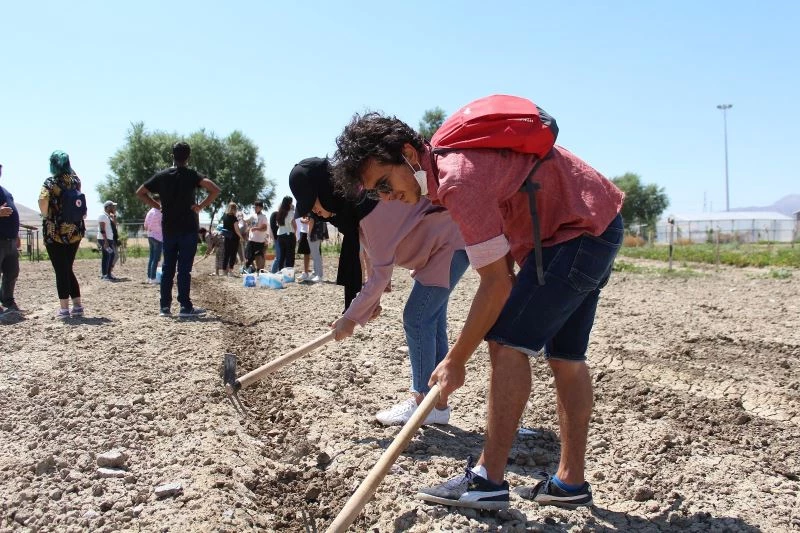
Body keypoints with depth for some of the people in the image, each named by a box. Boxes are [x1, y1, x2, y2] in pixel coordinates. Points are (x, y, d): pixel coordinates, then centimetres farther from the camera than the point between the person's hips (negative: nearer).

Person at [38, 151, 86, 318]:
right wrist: (67, 167, 22)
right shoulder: (75, 180, 5)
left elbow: (43, 201, -27)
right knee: (68, 269, 15)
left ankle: (64, 308, 1)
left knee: (61, 271, 0)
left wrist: (45, 215, -10)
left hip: (55, 232, -5)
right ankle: (78, 306, 13)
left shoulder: (51, 182, -10)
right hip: (75, 231, 5)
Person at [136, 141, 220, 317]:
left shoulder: (161, 175, 6)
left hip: (168, 228, 4)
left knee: (167, 267, 9)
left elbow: (140, 193, 11)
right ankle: (185, 306, -3)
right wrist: (201, 206, -10)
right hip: (188, 228, -4)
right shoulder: (191, 174, -6)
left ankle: (165, 306, 11)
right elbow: (215, 190, -19)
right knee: (184, 268, -4)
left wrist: (158, 205, 10)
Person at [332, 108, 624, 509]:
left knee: (507, 341, -14)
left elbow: (496, 283, -25)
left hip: (581, 231, -10)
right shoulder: (446, 156, 2)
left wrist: (456, 360, -17)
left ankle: (489, 480, -9)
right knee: (565, 355, 10)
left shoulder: (459, 181, -28)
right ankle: (570, 482, 18)